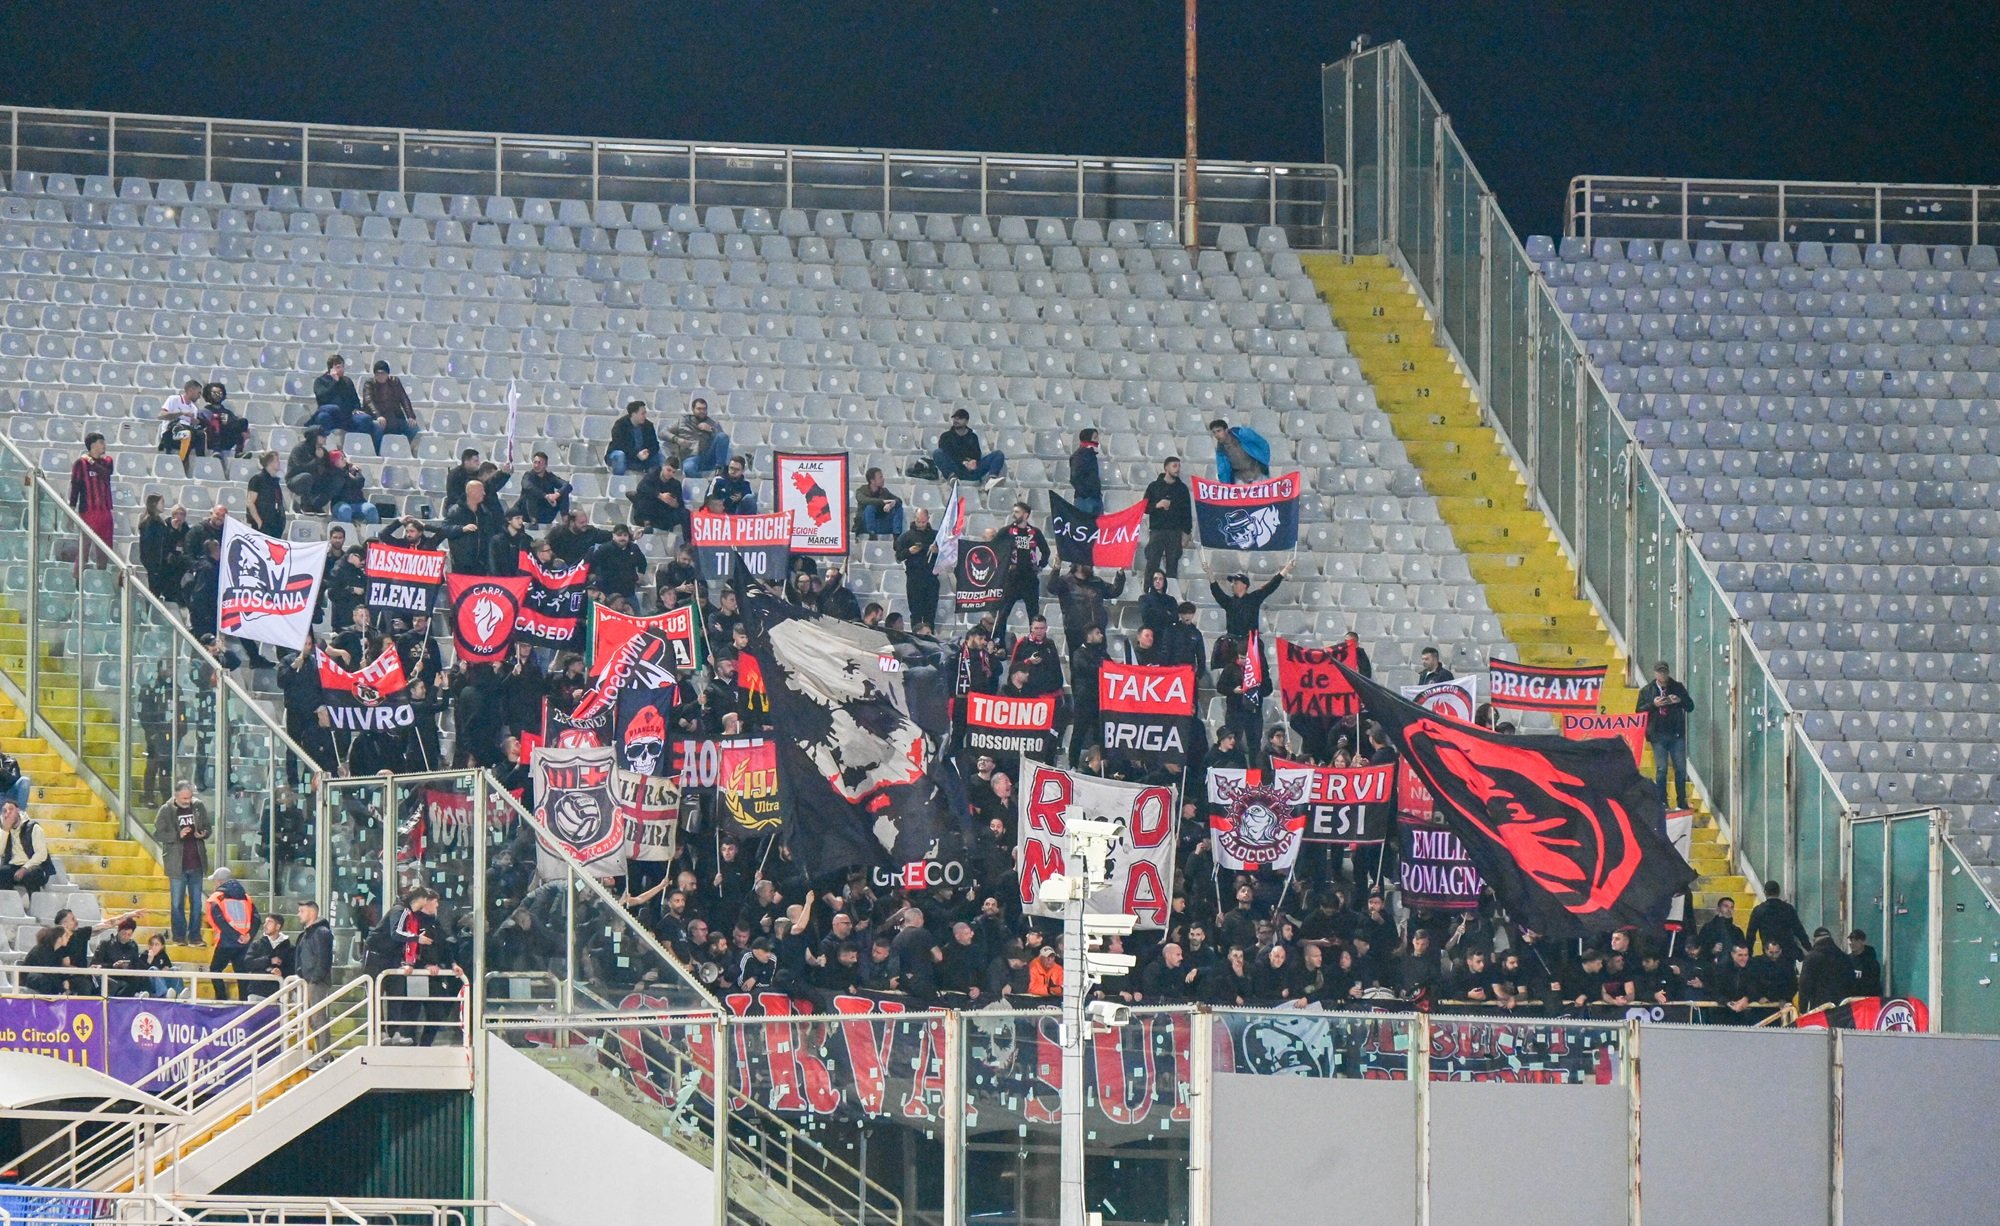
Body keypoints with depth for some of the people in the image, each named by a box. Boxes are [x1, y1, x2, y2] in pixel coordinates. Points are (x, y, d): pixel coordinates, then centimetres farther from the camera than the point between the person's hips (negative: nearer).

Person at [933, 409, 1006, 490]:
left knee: (998, 455, -13)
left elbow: (977, 454, 8)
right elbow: (947, 455, 0)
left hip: (972, 472, 2)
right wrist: (963, 463, -16)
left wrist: (974, 462, -17)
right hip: (955, 470, -2)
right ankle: (952, 477, -52)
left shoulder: (972, 437, 24)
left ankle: (991, 479, -43)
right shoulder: (946, 436, 17)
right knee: (937, 453, -27)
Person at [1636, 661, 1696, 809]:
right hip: (1658, 734, -1)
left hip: (1676, 734, 1)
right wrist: (1653, 704, -15)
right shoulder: (1647, 691, 4)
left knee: (1680, 768, 3)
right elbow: (1639, 711, 1)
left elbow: (1690, 707, 8)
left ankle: (1682, 802, 12)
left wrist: (1680, 701, -12)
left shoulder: (1678, 688, 6)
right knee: (1661, 769, -2)